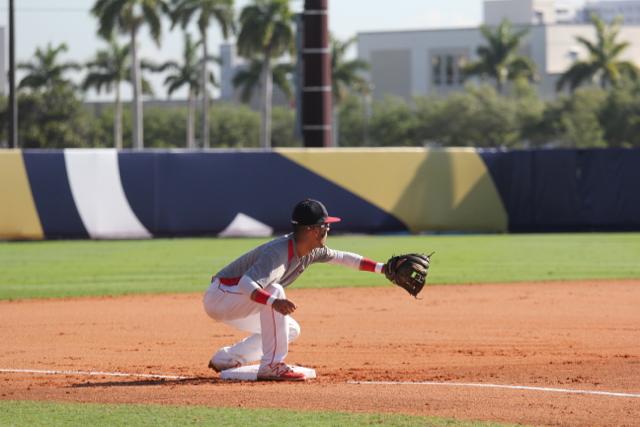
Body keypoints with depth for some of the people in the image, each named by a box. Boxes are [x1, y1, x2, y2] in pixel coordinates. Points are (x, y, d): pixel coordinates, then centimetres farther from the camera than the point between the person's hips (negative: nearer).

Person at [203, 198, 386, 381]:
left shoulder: (311, 251, -1)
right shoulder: (279, 252, -31)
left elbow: (340, 257, 14)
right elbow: (245, 284, -44)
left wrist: (381, 268, 11)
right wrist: (273, 302, -59)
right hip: (220, 296, -10)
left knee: (291, 330, 15)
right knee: (273, 290, -32)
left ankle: (225, 359, 19)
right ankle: (271, 366, -29)